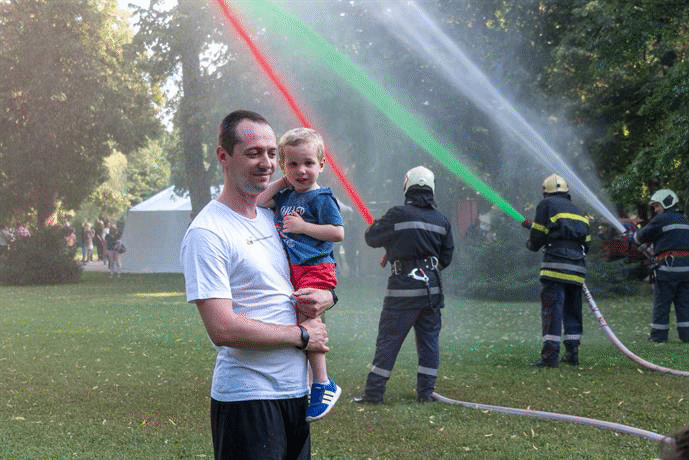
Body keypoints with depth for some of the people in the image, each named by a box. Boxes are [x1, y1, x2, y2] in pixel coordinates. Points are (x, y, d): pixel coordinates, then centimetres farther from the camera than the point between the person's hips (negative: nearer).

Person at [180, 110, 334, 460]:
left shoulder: (275, 217, 12)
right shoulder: (207, 233, -13)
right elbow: (223, 330, -21)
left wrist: (326, 296, -1)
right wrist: (302, 335, -11)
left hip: (295, 390, 8)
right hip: (246, 400, -8)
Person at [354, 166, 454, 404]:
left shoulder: (398, 215, -10)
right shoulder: (441, 221, 6)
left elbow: (372, 237, 1)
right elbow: (446, 257, 13)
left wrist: (375, 226, 22)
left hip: (403, 288, -4)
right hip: (432, 287, 5)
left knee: (388, 341, 0)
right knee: (429, 340, 12)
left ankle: (374, 392, 2)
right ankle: (425, 391, 13)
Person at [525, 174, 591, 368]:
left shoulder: (547, 205, 4)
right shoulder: (578, 212, 23)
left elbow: (537, 236, -1)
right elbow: (586, 243, 19)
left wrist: (530, 243, 20)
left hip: (556, 265, -6)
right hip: (577, 268, 6)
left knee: (552, 310, -8)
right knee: (572, 310, 14)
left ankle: (550, 355, -13)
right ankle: (572, 353, 15)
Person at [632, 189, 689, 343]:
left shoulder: (661, 219, -4)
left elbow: (643, 236, 3)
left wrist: (634, 236, 25)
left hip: (668, 265, -7)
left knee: (661, 303, 1)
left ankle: (659, 335, 4)